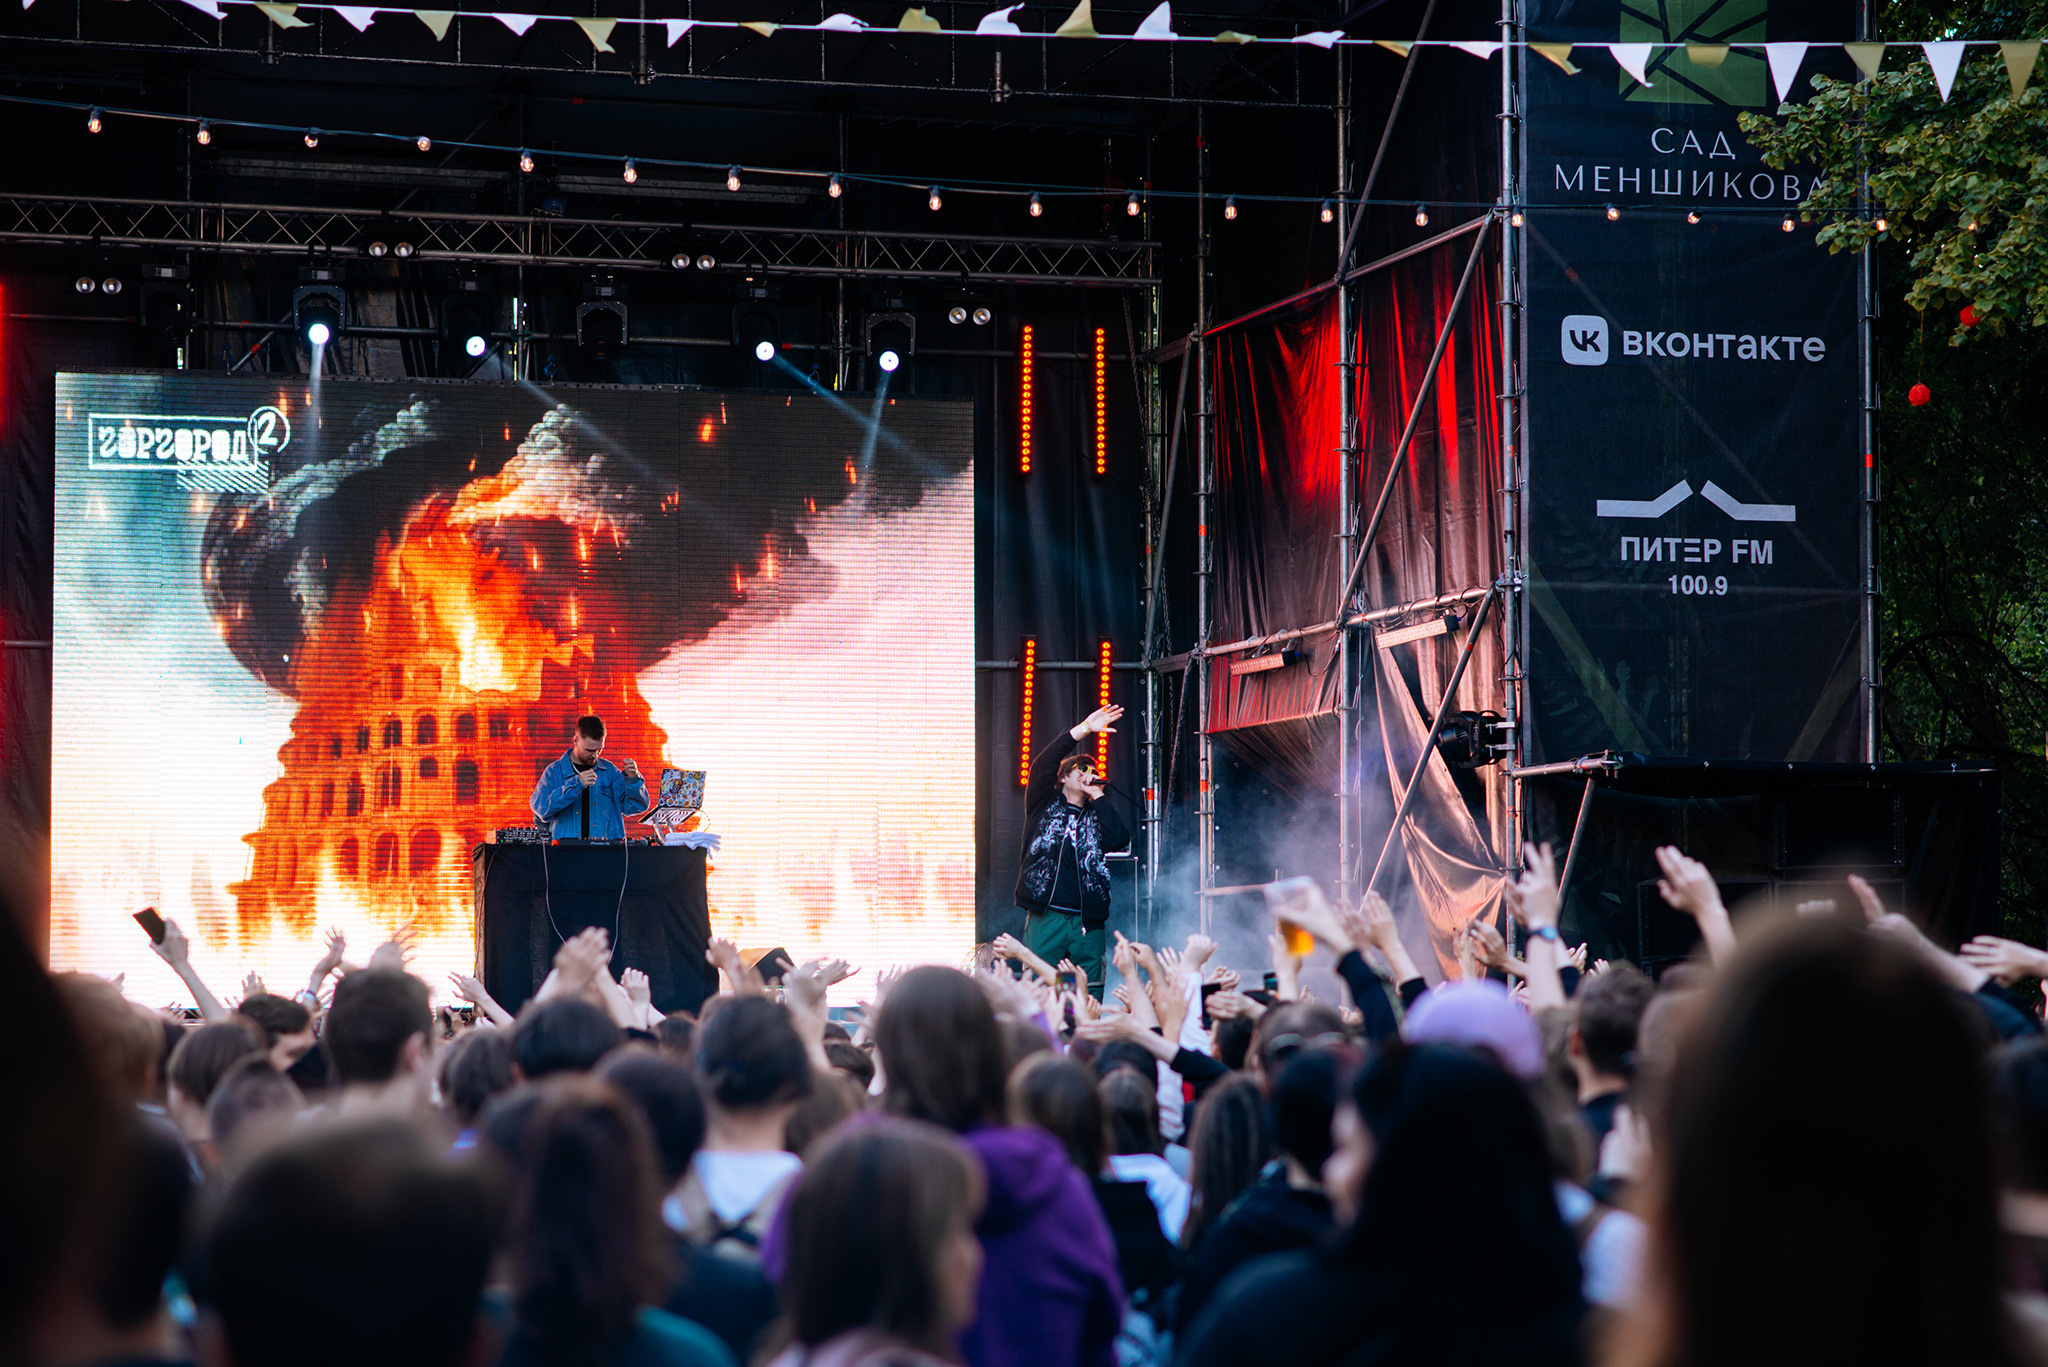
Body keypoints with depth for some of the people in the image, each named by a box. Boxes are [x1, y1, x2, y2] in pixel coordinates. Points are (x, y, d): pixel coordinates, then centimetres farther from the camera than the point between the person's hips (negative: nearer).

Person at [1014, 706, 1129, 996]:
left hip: (1088, 922, 3)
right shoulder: (1045, 804, 13)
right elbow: (1042, 766, -4)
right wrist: (1083, 730, -11)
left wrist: (1097, 796, 5)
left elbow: (1119, 839, -1)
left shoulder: (1095, 817, 18)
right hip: (1044, 917, -3)